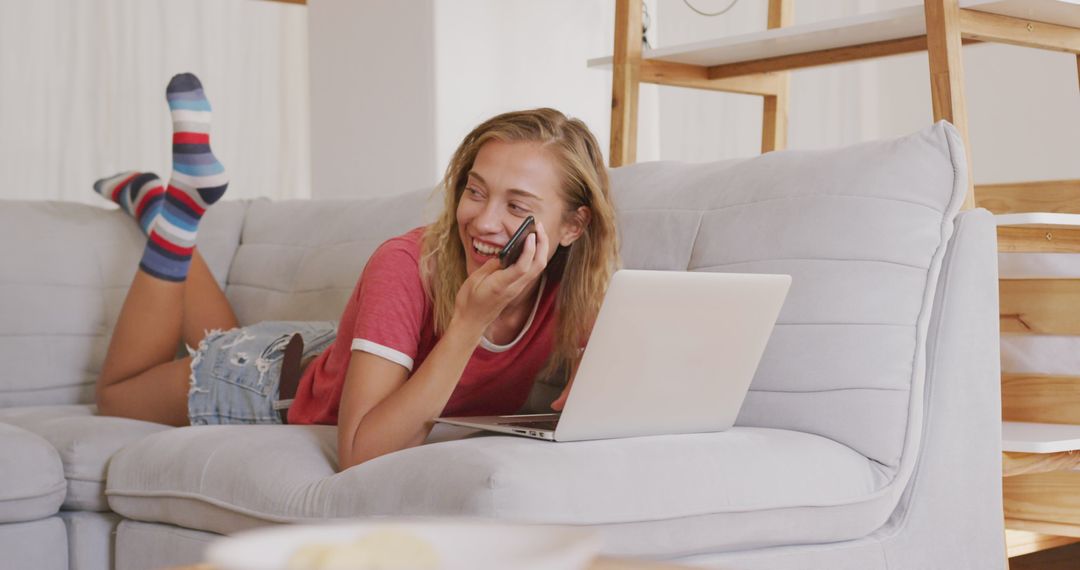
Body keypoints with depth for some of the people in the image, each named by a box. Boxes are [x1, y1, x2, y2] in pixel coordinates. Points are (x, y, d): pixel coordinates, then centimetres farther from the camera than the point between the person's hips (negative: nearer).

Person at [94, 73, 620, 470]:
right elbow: (359, 456, -47)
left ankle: (149, 200, 41)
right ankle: (181, 200, 28)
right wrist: (471, 320, -53)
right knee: (117, 396, 24)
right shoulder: (405, 265, -41)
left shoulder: (573, 289, -29)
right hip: (280, 379, -4)